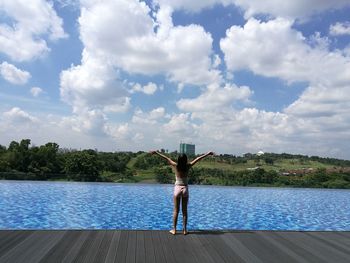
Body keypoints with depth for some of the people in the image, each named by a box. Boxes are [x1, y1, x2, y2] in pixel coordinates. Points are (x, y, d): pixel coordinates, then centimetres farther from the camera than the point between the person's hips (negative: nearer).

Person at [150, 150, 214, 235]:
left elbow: (166, 158, -2)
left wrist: (156, 152, 4)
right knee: (184, 210, 9)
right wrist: (207, 154, 7)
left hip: (177, 188, 0)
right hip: (185, 189, 0)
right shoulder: (188, 166, -8)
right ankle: (185, 230, 13)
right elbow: (198, 158, 0)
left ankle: (174, 229, 11)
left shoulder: (175, 166, -9)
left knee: (176, 211, 7)